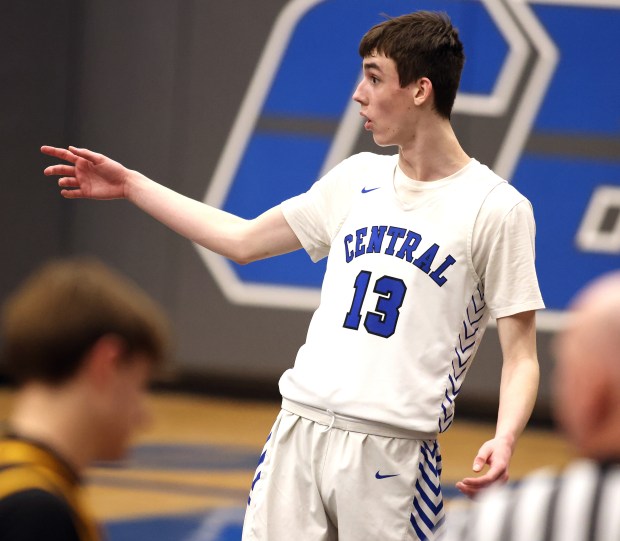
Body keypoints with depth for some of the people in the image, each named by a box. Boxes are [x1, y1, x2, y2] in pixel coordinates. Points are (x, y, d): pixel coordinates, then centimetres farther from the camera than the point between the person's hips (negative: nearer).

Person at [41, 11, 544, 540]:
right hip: (300, 430, 5)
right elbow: (243, 240, 23)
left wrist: (504, 440, -23)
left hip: (392, 450, -5)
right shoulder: (358, 178, 14)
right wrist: (131, 184, 23)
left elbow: (521, 356, -5)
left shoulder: (497, 208, -5)